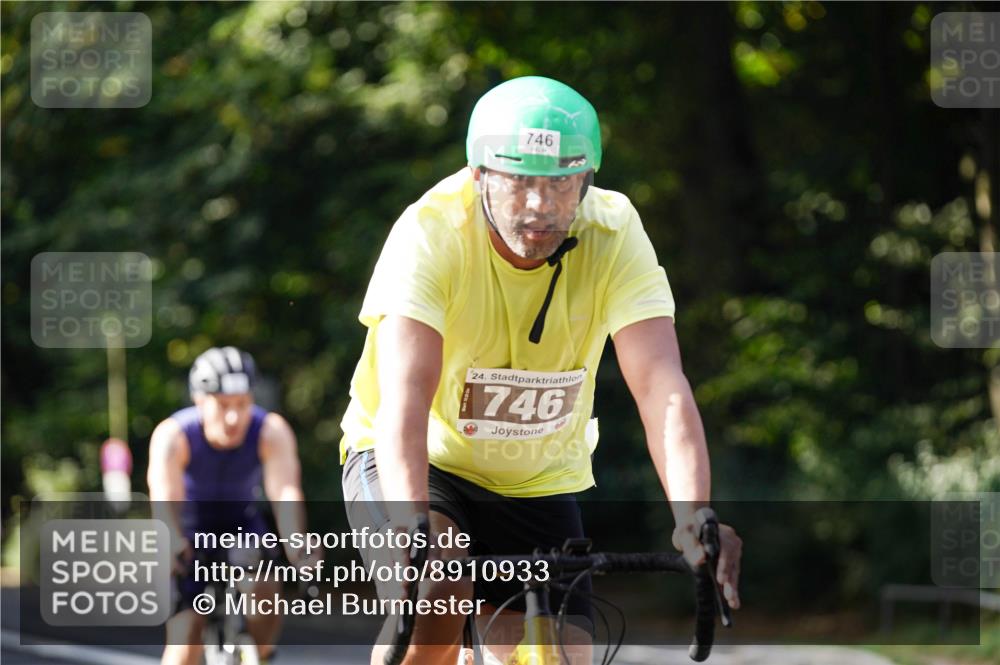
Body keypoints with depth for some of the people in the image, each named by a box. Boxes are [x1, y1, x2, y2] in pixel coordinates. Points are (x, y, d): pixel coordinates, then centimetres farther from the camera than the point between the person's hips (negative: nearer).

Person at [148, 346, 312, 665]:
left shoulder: (272, 432, -26)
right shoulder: (172, 435, -29)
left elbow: (286, 493, -40)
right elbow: (165, 497, -43)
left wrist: (297, 548, -58)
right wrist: (174, 546, -62)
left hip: (241, 523, 1)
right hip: (190, 529, -1)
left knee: (264, 591, -28)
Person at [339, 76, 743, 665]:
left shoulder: (614, 235, -20)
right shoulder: (431, 232, -26)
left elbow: (662, 387, -30)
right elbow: (405, 394, -37)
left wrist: (694, 521, -46)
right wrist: (414, 528, -54)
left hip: (538, 483, 3)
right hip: (424, 462, -3)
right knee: (437, 596, -32)